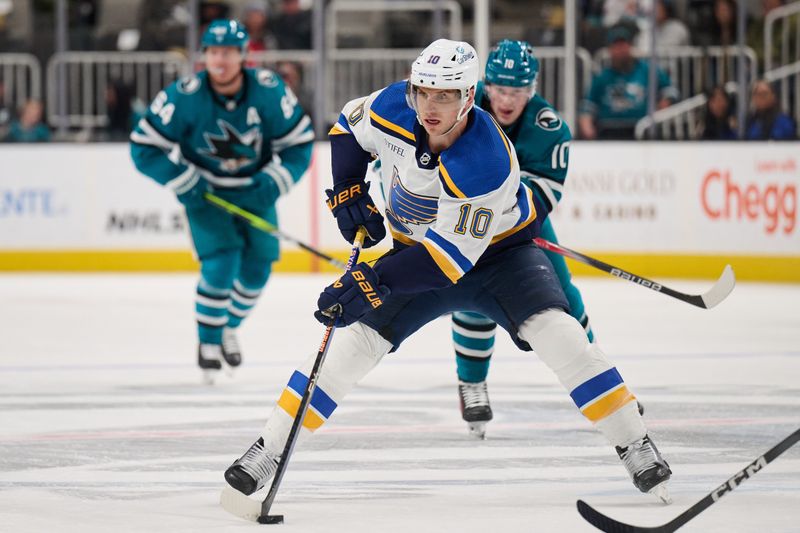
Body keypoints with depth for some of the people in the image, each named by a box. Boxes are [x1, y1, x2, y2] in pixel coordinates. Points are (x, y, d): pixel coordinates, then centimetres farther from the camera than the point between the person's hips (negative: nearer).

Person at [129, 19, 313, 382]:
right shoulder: (184, 97, -24)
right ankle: (208, 341, 0)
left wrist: (273, 183, -21)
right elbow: (144, 148, -17)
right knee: (221, 262, -18)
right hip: (206, 192, -3)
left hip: (254, 188, 3)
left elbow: (299, 143, -8)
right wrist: (186, 184, -22)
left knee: (258, 265, 2)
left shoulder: (269, 91, -19)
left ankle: (230, 327, 30)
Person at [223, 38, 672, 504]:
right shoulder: (394, 109, -22)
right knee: (355, 341, -8)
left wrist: (373, 279, -44)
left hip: (497, 251, -4)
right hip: (418, 250, 4)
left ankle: (637, 448, -14)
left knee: (557, 333, -25)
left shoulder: (487, 164, -37)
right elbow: (349, 127, 3)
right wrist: (347, 189, -12)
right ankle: (268, 452, -1)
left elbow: (452, 256, -37)